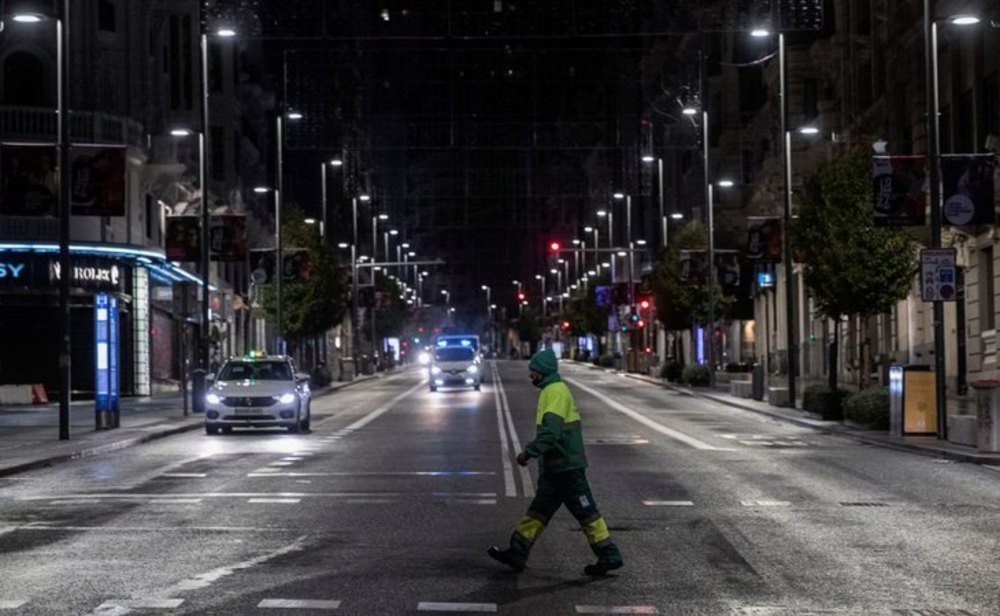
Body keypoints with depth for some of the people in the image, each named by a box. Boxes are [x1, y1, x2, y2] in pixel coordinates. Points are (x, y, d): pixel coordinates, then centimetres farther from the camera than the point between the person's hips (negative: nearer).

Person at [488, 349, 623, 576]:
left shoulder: (556, 392, -17)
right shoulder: (551, 391, 16)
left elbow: (550, 432, -27)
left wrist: (529, 452, -25)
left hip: (566, 467, -10)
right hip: (556, 467, 10)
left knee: (585, 512, -4)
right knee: (538, 510, 10)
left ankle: (608, 556, 2)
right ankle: (517, 554, 13)